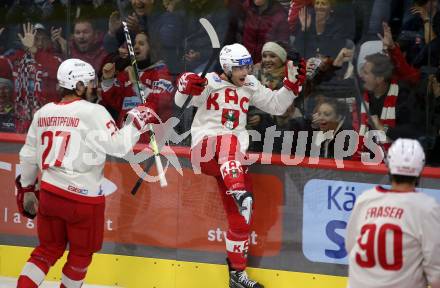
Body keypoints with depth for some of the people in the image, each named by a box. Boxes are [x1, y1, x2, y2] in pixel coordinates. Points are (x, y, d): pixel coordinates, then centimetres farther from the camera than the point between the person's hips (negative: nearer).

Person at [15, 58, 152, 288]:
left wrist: (26, 188, 25)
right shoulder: (93, 112, -13)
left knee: (49, 249, 19)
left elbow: (28, 156, 13)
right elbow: (119, 146, -17)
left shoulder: (43, 113, 6)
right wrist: (136, 123, -2)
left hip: (49, 192, 6)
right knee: (81, 254, 14)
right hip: (83, 197, -6)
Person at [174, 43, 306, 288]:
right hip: (205, 147, -5)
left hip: (233, 158, 5)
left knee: (241, 216, -3)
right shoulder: (210, 83, 2)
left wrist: (292, 84, 2)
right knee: (228, 142, -40)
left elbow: (276, 105, 16)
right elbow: (182, 102, -9)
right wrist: (185, 87, -30)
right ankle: (239, 193, -60)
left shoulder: (251, 87, 18)